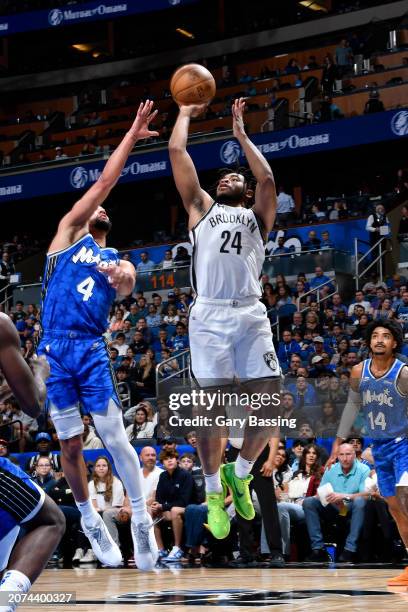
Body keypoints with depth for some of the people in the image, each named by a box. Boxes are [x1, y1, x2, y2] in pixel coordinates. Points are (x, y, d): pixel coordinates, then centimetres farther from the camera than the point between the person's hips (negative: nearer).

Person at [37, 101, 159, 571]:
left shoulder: (116, 262, 21)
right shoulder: (69, 233, 13)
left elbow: (126, 288, -1)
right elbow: (104, 182, 8)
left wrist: (125, 279, -24)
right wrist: (131, 136, 9)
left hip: (91, 349, 1)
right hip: (54, 348, -1)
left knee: (113, 436, -8)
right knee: (70, 445, 3)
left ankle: (141, 518, -2)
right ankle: (89, 520, 18)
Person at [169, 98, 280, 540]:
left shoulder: (258, 216, 26)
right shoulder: (202, 207, 23)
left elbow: (266, 177, 10)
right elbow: (176, 151, 18)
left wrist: (240, 133, 20)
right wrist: (185, 113, 30)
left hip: (252, 314, 2)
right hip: (210, 315, -2)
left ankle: (240, 473, 15)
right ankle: (214, 492, 6)